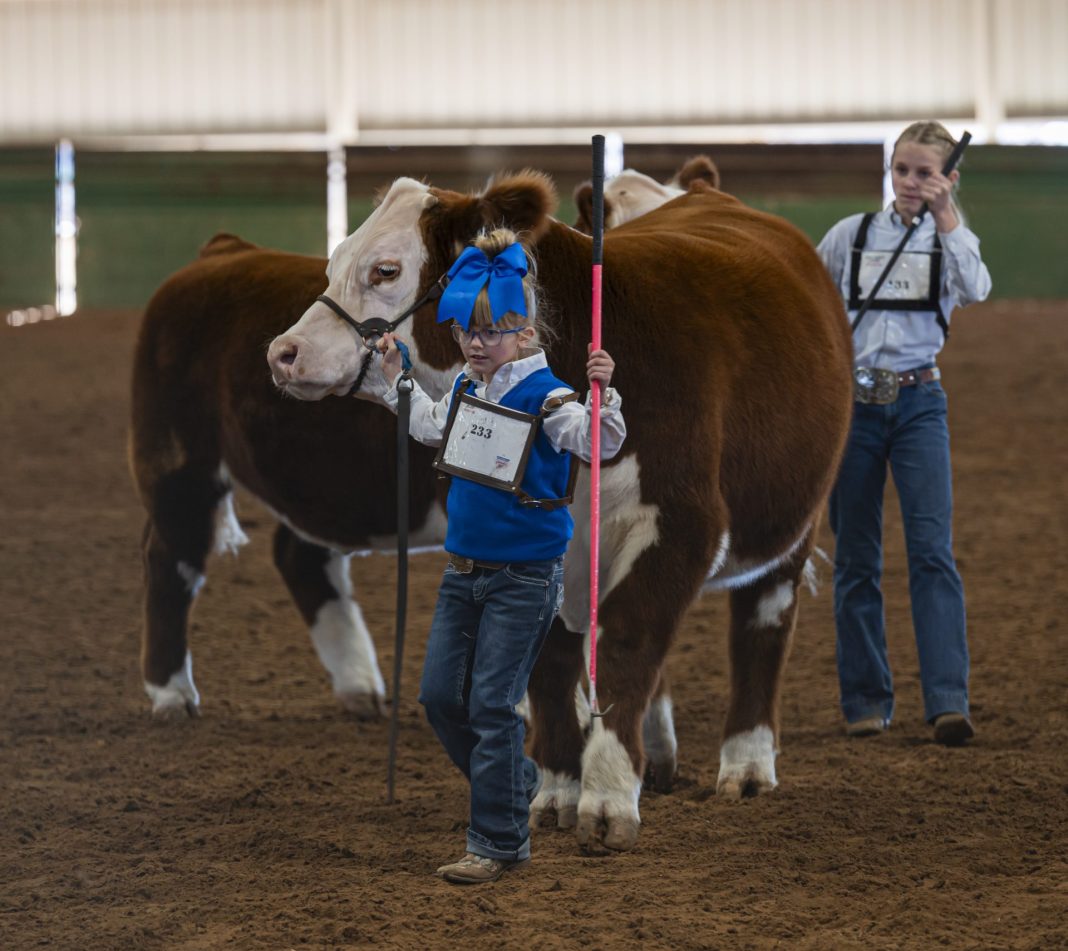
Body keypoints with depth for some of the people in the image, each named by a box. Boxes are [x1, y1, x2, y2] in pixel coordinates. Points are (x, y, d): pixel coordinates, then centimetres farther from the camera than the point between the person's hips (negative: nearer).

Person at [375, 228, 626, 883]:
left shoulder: (543, 395, -15)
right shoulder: (466, 388, 7)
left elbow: (601, 442, -28)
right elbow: (431, 427, 29)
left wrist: (603, 391, -44)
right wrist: (396, 373, 29)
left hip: (524, 576, -8)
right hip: (465, 570, 8)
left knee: (492, 705, -7)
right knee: (441, 695, 10)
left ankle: (501, 843, 2)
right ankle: (518, 785, 30)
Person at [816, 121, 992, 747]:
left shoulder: (950, 240, 4)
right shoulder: (852, 235, 5)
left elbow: (976, 289, -17)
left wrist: (946, 217, -21)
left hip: (918, 405, -1)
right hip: (852, 404, 1)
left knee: (933, 549, -13)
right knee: (857, 558, 4)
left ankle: (949, 701, -20)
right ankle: (867, 701, 12)